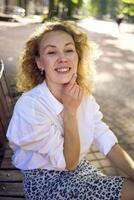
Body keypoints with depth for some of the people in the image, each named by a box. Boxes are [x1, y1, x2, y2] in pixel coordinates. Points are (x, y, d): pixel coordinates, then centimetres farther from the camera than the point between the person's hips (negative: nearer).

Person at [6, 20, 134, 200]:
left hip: (80, 168, 6)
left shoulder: (84, 95, -7)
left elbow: (108, 143, -8)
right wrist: (69, 111, -27)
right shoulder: (29, 106, -27)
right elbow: (68, 163, -20)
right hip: (45, 183, -5)